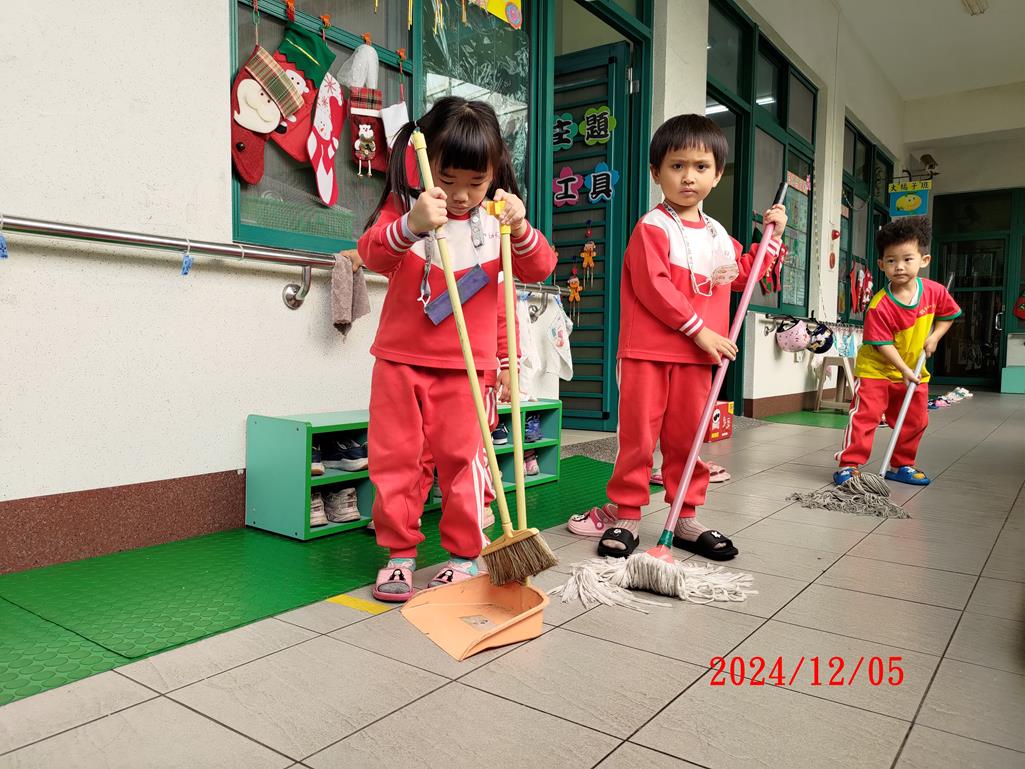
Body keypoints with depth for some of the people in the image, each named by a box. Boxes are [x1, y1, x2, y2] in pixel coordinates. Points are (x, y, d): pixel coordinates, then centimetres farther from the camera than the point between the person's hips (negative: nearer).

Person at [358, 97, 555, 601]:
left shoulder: (499, 219, 5)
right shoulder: (403, 207, 0)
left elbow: (539, 269, -3)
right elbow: (372, 255, -17)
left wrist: (520, 230, -23)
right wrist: (411, 226, -36)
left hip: (466, 364, 0)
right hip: (401, 359, 0)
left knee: (462, 458, 3)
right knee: (395, 457, 5)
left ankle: (464, 554, 18)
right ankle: (399, 552, 20)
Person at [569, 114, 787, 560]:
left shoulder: (717, 234, 16)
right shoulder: (652, 228, -7)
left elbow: (741, 275, 30)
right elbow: (654, 288, -17)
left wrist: (771, 238, 21)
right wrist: (699, 329, -16)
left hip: (697, 356, 6)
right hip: (649, 352, -6)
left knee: (687, 437, 12)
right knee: (638, 436, 0)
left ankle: (686, 518, 22)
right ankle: (626, 515, 12)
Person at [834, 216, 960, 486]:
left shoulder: (935, 291, -9)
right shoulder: (879, 306, -25)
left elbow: (948, 313, 12)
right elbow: (883, 344, -21)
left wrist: (934, 337, -2)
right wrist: (904, 370, -21)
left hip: (914, 370, 6)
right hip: (877, 369, -5)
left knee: (915, 421, 13)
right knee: (864, 416, -12)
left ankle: (901, 466, 29)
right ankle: (849, 464, -6)